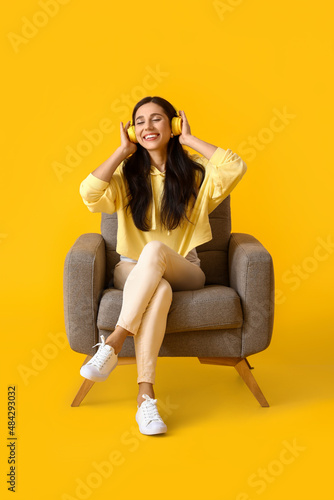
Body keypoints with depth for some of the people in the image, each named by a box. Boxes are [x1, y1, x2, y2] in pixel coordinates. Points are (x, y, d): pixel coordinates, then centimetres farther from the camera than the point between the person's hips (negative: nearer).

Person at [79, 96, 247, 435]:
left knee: (155, 249, -36)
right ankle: (145, 396, -38)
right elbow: (89, 194, -15)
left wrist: (189, 140, -6)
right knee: (159, 289, -37)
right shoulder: (126, 173, 6)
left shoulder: (195, 172, 5)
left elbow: (236, 168, -17)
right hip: (133, 270, 1)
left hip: (184, 271, 0)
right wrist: (124, 150, -6)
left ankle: (113, 344, -36)